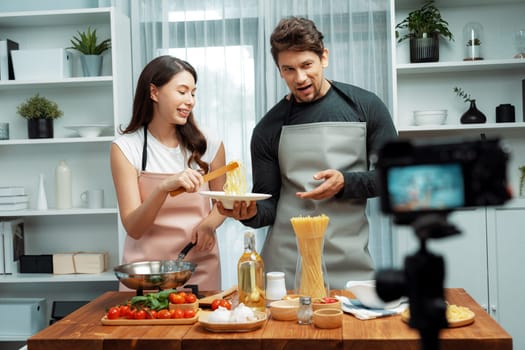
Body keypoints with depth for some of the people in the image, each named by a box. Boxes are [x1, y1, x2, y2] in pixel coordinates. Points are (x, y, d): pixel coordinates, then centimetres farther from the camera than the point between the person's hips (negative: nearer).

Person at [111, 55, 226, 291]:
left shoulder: (208, 144, -2)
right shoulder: (126, 148, -7)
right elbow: (133, 228, -12)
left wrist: (209, 224, -9)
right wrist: (164, 188, -28)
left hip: (200, 267, 2)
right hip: (146, 269, -1)